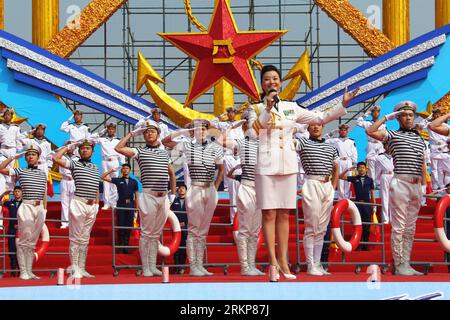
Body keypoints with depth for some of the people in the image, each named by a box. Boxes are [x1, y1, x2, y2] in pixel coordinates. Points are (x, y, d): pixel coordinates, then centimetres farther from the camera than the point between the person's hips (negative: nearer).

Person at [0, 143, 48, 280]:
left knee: (32, 242, 7)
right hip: (26, 207, -4)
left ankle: (29, 271, 10)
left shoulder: (43, 174, 16)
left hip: (40, 209, 4)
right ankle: (23, 272, -2)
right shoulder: (20, 171, 5)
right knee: (24, 240, -5)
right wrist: (14, 157, -5)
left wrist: (45, 210, 11)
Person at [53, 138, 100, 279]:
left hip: (92, 206, 5)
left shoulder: (96, 168, 18)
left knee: (85, 239, 9)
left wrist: (97, 205, 15)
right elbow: (56, 158, -11)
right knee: (76, 238, -5)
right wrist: (69, 146, -3)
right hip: (78, 204, -5)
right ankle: (75, 270, -4)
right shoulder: (74, 164, 2)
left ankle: (82, 269, 11)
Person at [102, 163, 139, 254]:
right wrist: (112, 170, 0)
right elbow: (103, 177, 4)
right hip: (121, 205, -1)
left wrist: (137, 208, 5)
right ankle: (120, 246, 2)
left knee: (128, 227, 2)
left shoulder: (134, 182, 11)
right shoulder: (118, 180, 7)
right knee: (120, 226, -2)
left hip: (130, 205, 1)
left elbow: (136, 196, 10)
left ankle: (126, 246, 8)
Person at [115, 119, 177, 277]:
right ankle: (145, 268, 2)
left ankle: (153, 266, 14)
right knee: (146, 233, -3)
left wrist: (173, 194, 18)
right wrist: (132, 133, -1)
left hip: (164, 197, 4)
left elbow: (172, 174, 25)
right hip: (148, 196, -4)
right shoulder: (140, 152, 4)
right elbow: (119, 148, -8)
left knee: (156, 234, 9)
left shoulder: (165, 153, 17)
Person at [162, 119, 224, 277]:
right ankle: (193, 266, -4)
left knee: (203, 230, 7)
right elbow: (165, 141, 4)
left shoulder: (216, 148, 8)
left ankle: (200, 265, 10)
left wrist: (216, 187, 9)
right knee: (194, 229, -5)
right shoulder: (188, 146, 3)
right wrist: (181, 132, -6)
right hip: (194, 190, -3)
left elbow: (221, 169, 19)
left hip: (210, 191, 3)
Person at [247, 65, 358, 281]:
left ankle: (283, 262, 9)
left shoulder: (291, 108, 13)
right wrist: (267, 108, -23)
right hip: (266, 165, -3)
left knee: (284, 215, 6)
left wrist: (343, 105, 4)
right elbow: (253, 130, -16)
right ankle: (273, 263, -2)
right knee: (269, 214, -5)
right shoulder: (256, 108, 3)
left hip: (288, 165, 3)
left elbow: (320, 118, 11)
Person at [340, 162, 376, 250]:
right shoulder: (354, 178, 6)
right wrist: (347, 170, -10)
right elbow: (341, 177, 4)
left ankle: (365, 245, 10)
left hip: (367, 203, 0)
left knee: (367, 225, 2)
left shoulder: (370, 179, 6)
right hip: (358, 203, 0)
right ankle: (358, 244, 4)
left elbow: (372, 192, 8)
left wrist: (374, 204, 4)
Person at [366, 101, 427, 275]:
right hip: (400, 184, -6)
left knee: (410, 228, 8)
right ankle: (399, 266, -4)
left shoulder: (420, 139, 20)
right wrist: (387, 117, -3)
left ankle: (406, 264, 12)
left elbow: (423, 164, 19)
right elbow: (370, 131, -10)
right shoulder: (393, 135, 4)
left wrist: (423, 186, 10)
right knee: (399, 227, -6)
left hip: (416, 186, 6)